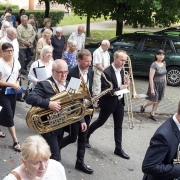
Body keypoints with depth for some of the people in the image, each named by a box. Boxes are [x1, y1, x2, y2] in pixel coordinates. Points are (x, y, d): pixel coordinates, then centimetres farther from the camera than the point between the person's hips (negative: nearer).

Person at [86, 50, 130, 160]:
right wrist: (119, 89, -30)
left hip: (119, 102, 6)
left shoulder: (121, 70, 1)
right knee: (100, 122, 13)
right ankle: (85, 136, 37)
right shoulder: (107, 73, -23)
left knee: (118, 126, 10)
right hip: (108, 103, -6)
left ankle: (118, 149, 20)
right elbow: (105, 92, -23)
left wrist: (124, 85, -6)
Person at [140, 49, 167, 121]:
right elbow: (151, 78, -20)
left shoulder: (164, 63, 2)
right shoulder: (154, 65, -20)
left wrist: (165, 82, 13)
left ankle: (152, 115, 24)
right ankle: (143, 106, 30)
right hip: (155, 85, -7)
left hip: (162, 85, 7)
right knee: (154, 101, 2)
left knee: (158, 101, 10)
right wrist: (152, 89, -21)